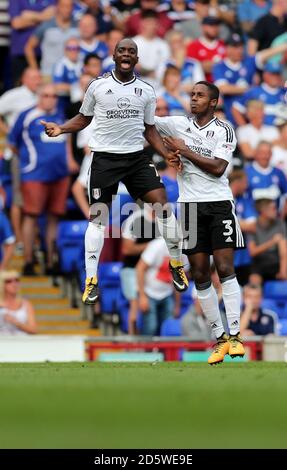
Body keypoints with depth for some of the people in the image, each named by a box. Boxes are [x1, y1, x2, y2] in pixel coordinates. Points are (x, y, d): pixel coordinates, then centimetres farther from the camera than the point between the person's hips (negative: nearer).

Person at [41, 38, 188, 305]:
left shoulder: (146, 91, 5)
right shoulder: (98, 86, -1)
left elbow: (149, 129, 12)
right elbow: (84, 118, 11)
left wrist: (166, 153, -1)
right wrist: (60, 128, -5)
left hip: (136, 156, 2)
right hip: (105, 157, -1)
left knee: (161, 201, -12)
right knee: (97, 215, -4)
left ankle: (176, 263, 5)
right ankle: (91, 279, 0)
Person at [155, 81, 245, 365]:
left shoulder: (224, 131, -2)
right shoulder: (179, 125, 8)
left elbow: (217, 168, -12)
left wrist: (185, 151, -11)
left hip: (219, 204, -3)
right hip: (190, 205, 3)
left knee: (225, 268, -13)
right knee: (200, 275, 1)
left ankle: (234, 335, -12)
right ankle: (220, 339, 7)